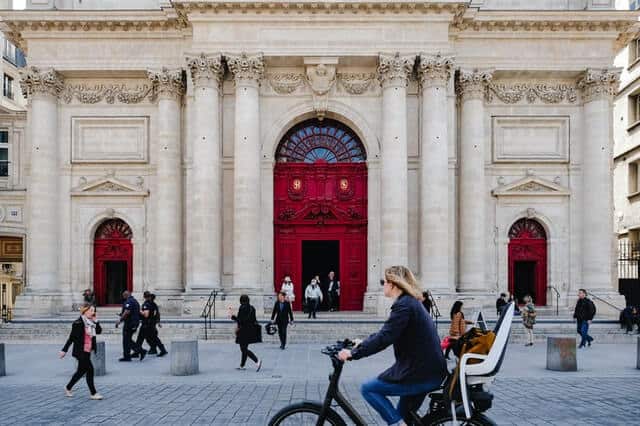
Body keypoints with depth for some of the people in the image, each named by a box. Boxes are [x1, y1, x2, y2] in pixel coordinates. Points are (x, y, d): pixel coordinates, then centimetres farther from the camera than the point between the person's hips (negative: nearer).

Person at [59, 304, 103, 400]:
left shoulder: (91, 323, 9)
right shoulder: (78, 323, -13)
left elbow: (99, 331, 7)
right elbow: (72, 337, -12)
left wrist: (96, 321, -4)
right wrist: (64, 350, -11)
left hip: (87, 351, 8)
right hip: (81, 351, -8)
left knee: (81, 371, 14)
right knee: (90, 369, -9)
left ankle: (68, 388, 31)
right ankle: (93, 393, -2)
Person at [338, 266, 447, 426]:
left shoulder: (403, 305, -15)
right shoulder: (411, 302, 16)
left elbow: (384, 338, -24)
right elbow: (386, 333, 24)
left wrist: (353, 353, -19)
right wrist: (361, 343, 23)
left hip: (420, 374, -10)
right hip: (431, 372, 10)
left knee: (368, 389, -1)